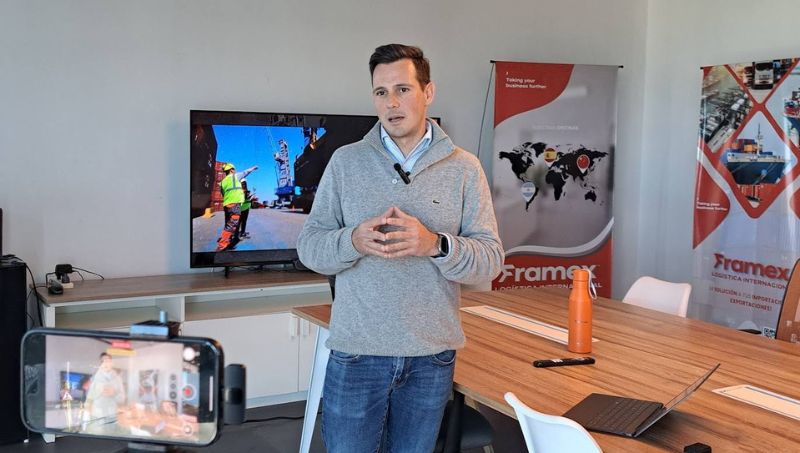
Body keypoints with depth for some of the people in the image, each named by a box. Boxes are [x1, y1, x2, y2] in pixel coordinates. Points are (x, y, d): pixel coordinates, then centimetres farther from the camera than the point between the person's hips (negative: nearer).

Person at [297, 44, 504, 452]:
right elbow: (309, 246, -1)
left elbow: (491, 258, -4)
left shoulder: (464, 168, 0)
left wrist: (435, 245, -23)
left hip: (432, 356, 1)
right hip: (356, 352, 0)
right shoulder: (345, 162, 1)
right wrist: (353, 241, -22)